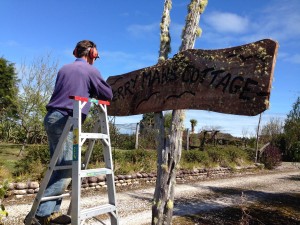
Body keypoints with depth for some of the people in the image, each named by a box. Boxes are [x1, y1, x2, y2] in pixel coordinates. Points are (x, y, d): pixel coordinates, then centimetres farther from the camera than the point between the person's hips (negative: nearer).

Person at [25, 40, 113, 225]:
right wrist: (94, 93, 24)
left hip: (53, 117, 8)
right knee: (66, 169, -5)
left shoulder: (64, 69, 21)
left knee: (59, 167, 10)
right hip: (65, 120, -8)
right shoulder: (91, 71, 1)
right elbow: (108, 94, 4)